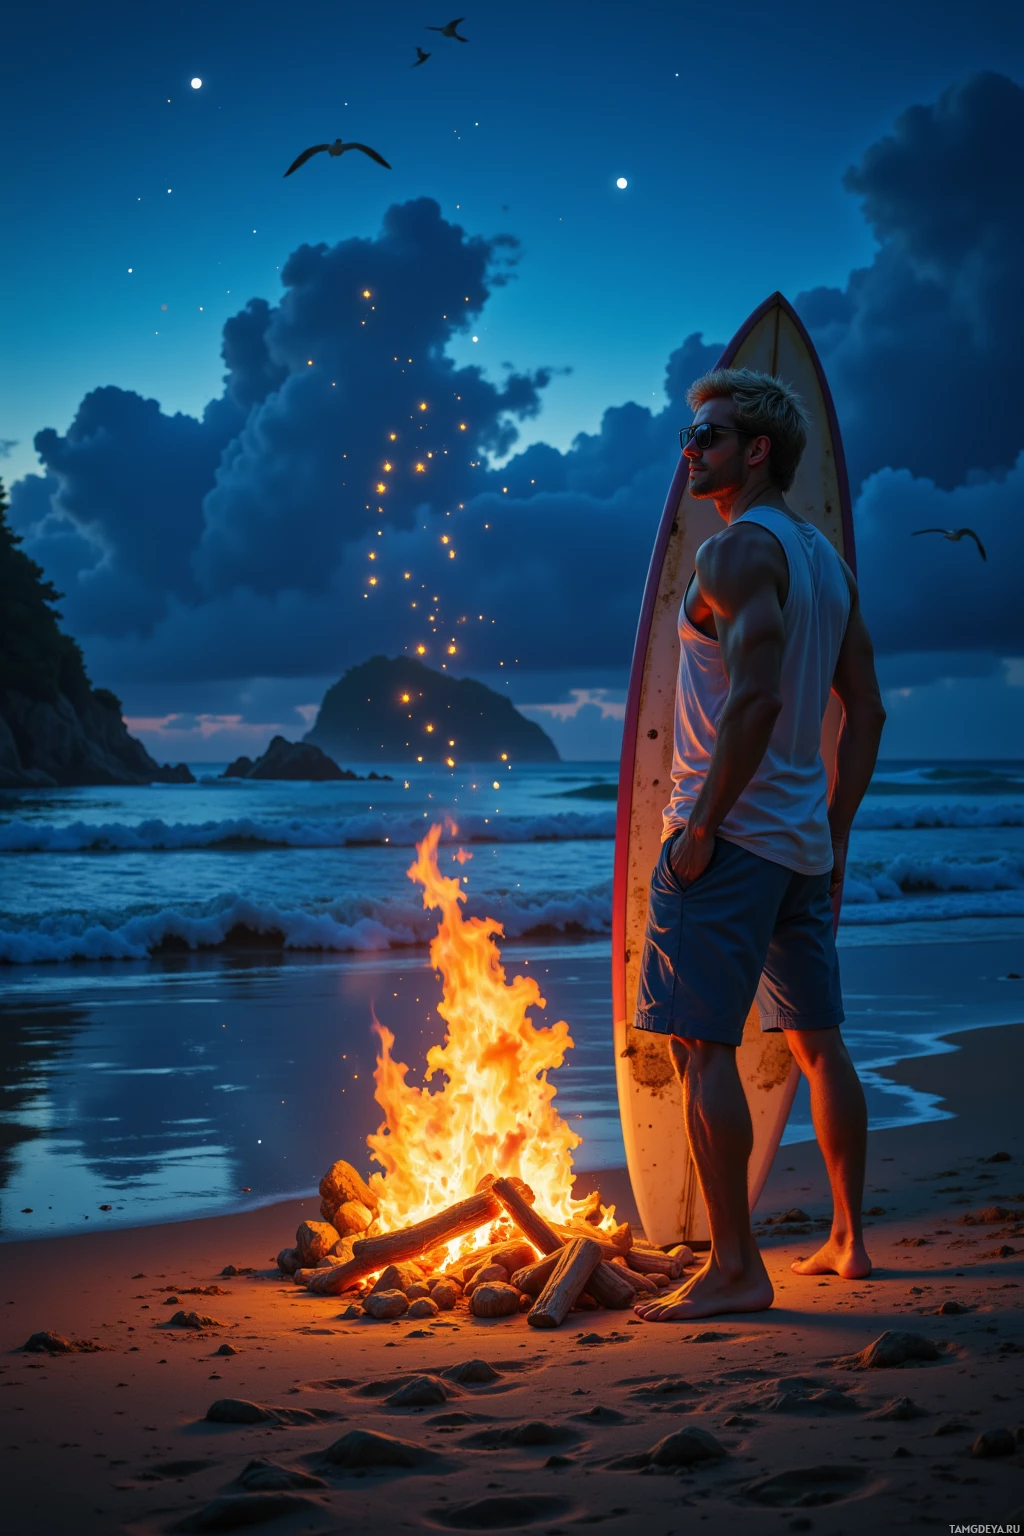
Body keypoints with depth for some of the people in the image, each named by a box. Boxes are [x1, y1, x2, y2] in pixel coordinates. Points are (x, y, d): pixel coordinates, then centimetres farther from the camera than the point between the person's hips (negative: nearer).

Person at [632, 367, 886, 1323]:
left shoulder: (741, 550, -12)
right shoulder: (825, 559, 16)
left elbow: (754, 696, -24)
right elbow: (867, 709, 17)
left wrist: (701, 825, -20)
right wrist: (834, 832, 19)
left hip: (730, 835, -9)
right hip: (802, 843, 9)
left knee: (701, 1046, -8)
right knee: (818, 1041, 15)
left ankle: (735, 1268, -8)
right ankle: (848, 1239, 24)